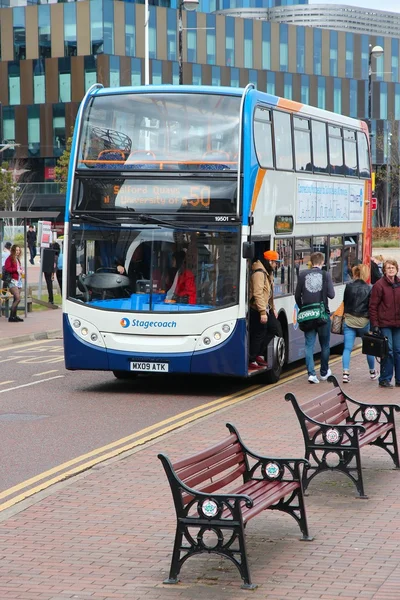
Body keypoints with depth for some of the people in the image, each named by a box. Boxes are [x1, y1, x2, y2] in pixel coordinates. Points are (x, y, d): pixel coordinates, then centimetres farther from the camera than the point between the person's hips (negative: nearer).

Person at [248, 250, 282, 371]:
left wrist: (273, 309, 21)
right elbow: (258, 293, -25)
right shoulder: (259, 273, -18)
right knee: (259, 334, -5)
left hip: (266, 308, 10)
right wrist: (262, 312, -28)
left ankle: (259, 354, 17)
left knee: (275, 329, 11)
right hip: (257, 310, -10)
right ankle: (251, 361, 4)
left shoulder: (268, 272, 16)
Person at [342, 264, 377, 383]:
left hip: (349, 321, 0)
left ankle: (345, 372, -13)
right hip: (364, 322, 0)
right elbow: (371, 306, -5)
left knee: (347, 348, 0)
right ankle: (372, 372, 30)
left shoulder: (349, 287, -4)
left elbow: (345, 303, 6)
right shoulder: (369, 289, -7)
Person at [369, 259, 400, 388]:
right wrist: (375, 325, -11)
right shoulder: (379, 285, -7)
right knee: (388, 351, -5)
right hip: (384, 324, -5)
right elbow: (373, 306, -7)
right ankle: (385, 379, 6)